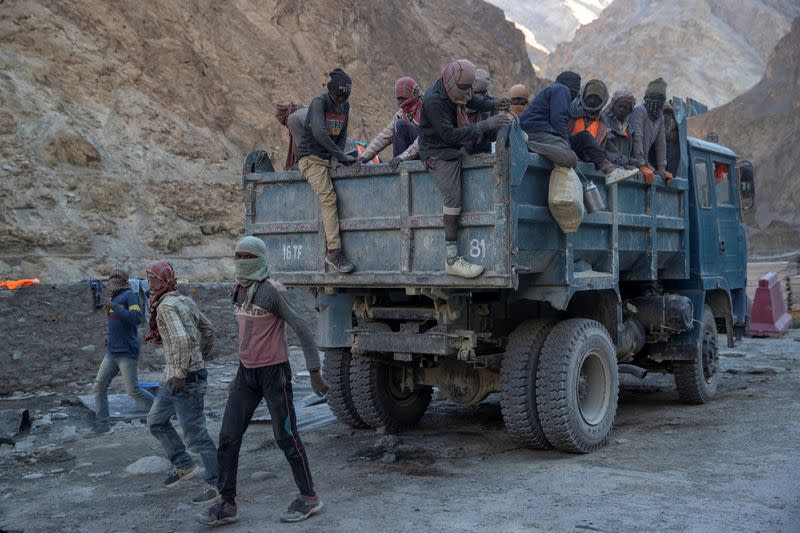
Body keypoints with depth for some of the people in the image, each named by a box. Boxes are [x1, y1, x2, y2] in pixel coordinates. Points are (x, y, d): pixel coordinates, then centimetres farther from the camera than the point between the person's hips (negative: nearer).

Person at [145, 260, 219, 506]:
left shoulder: (166, 306, -18)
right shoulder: (185, 301, 10)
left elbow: (182, 340, -30)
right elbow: (208, 329, 19)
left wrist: (181, 373, -25)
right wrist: (201, 357, 24)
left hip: (186, 379, -10)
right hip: (173, 377, 10)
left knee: (195, 433, -4)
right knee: (156, 421, 20)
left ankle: (217, 485, 4)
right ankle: (184, 466, 26)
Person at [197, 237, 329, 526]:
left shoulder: (273, 292, -16)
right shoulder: (239, 291, 8)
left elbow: (302, 330, -15)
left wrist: (315, 374, -16)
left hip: (274, 371, -7)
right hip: (246, 372, 7)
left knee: (285, 436, 1)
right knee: (229, 437, 4)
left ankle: (309, 497, 17)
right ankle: (227, 504, 13)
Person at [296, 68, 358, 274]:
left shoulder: (345, 105, 12)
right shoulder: (319, 102, -12)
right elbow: (319, 133, -26)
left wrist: (339, 155, -2)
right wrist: (341, 156, -27)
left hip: (329, 158, 8)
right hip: (311, 158, -7)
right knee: (328, 198, -25)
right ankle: (334, 251, -30)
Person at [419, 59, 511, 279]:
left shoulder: (454, 90, 5)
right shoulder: (434, 100, -23)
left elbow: (472, 100, 27)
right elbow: (449, 135, -28)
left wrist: (493, 104, 6)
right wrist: (484, 126, -30)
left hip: (455, 149, 10)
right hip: (439, 154, -10)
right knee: (453, 200, -20)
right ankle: (452, 259, -21)